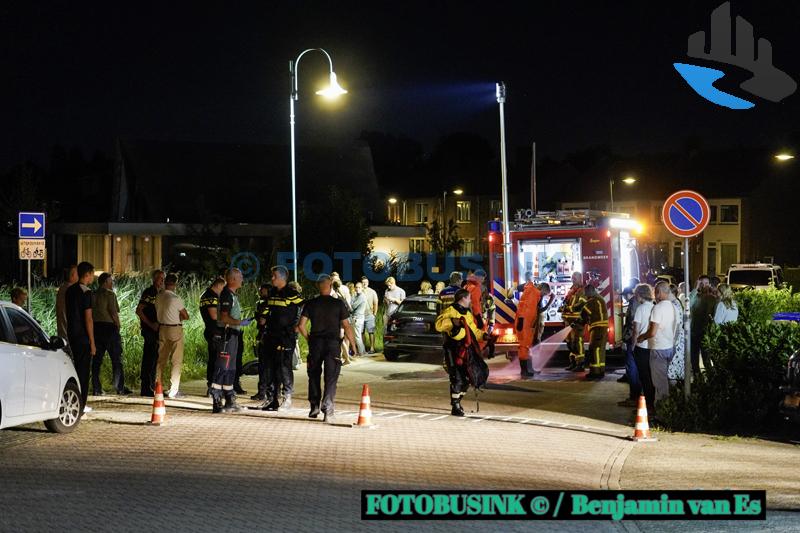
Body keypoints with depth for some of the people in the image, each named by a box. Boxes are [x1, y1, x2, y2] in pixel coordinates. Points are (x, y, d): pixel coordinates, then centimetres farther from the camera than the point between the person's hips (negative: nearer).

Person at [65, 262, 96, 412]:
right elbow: (88, 318, -15)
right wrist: (92, 342, -12)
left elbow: (68, 313, 15)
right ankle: (80, 404, -1)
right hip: (83, 337, -8)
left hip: (71, 334, 8)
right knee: (83, 370, -2)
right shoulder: (86, 292, -13)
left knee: (75, 367, 14)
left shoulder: (70, 291, 11)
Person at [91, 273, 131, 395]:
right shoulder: (109, 294, -7)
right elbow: (113, 312, -13)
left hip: (96, 327, 6)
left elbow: (90, 313, 10)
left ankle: (96, 388, 4)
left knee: (96, 359, 6)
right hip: (109, 327, -6)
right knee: (116, 359, 1)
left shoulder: (93, 295, 12)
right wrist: (118, 326, -2)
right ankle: (120, 387, 0)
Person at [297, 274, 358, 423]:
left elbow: (301, 325, -2)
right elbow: (346, 326, -6)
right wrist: (353, 343, 5)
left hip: (315, 343, 2)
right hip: (332, 343, -2)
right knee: (331, 378, -2)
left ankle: (314, 407, 24)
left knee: (314, 376, 18)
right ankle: (328, 411, -11)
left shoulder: (310, 304, 2)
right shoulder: (338, 303, -4)